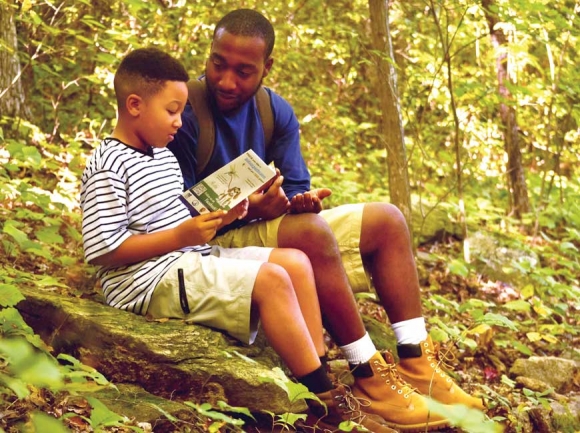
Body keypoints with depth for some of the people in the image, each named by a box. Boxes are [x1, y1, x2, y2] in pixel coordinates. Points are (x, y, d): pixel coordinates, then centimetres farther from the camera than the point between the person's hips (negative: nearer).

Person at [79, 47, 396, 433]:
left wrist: (217, 218, 4)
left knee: (295, 261, 2)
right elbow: (103, 250, -21)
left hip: (189, 260, 10)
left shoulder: (164, 156, 15)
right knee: (271, 280, -21)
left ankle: (321, 382, 0)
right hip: (152, 281, -10)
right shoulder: (108, 169, -15)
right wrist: (181, 236, -21)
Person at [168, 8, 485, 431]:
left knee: (386, 220, -1)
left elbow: (296, 189, 2)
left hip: (271, 228, 8)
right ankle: (369, 377, -26)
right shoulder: (185, 113, -18)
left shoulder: (277, 112, 3)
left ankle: (416, 365, -9)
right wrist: (247, 209, -34)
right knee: (310, 231, -35)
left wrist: (302, 201, -23)